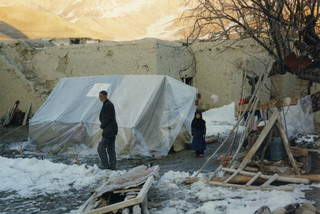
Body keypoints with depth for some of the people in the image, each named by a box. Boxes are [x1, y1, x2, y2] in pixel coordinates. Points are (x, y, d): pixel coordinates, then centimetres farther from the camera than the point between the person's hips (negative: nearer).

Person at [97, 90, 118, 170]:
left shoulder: (108, 105, -16)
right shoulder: (107, 104, 16)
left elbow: (107, 118, -20)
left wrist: (102, 126, -6)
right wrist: (103, 125, 6)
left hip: (109, 130, -10)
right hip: (112, 130, 10)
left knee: (101, 147, -3)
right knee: (111, 148, 12)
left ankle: (105, 164, 3)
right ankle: (112, 165, 16)